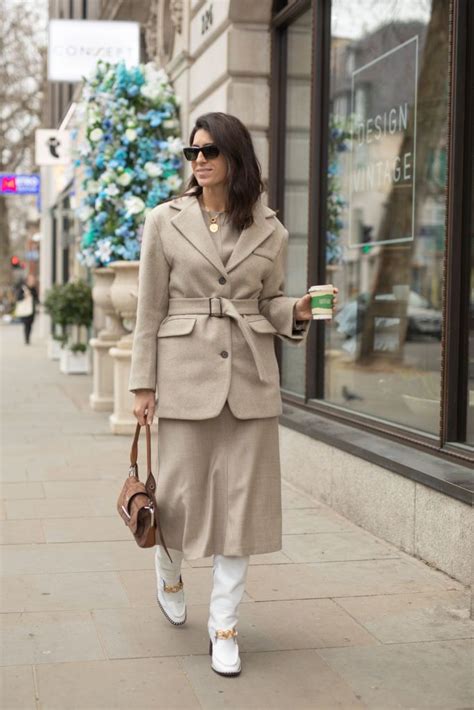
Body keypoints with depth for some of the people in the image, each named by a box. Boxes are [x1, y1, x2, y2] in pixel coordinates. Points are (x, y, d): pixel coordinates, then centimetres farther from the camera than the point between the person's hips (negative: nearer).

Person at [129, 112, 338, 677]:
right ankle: (168, 573, 39)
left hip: (250, 376, 2)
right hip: (186, 373, -1)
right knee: (181, 493, 4)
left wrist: (298, 312, -8)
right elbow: (149, 310, 1)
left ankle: (224, 625, 15)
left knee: (242, 497, 2)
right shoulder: (165, 221, 1)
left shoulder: (269, 231, 6)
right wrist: (143, 384, -2)